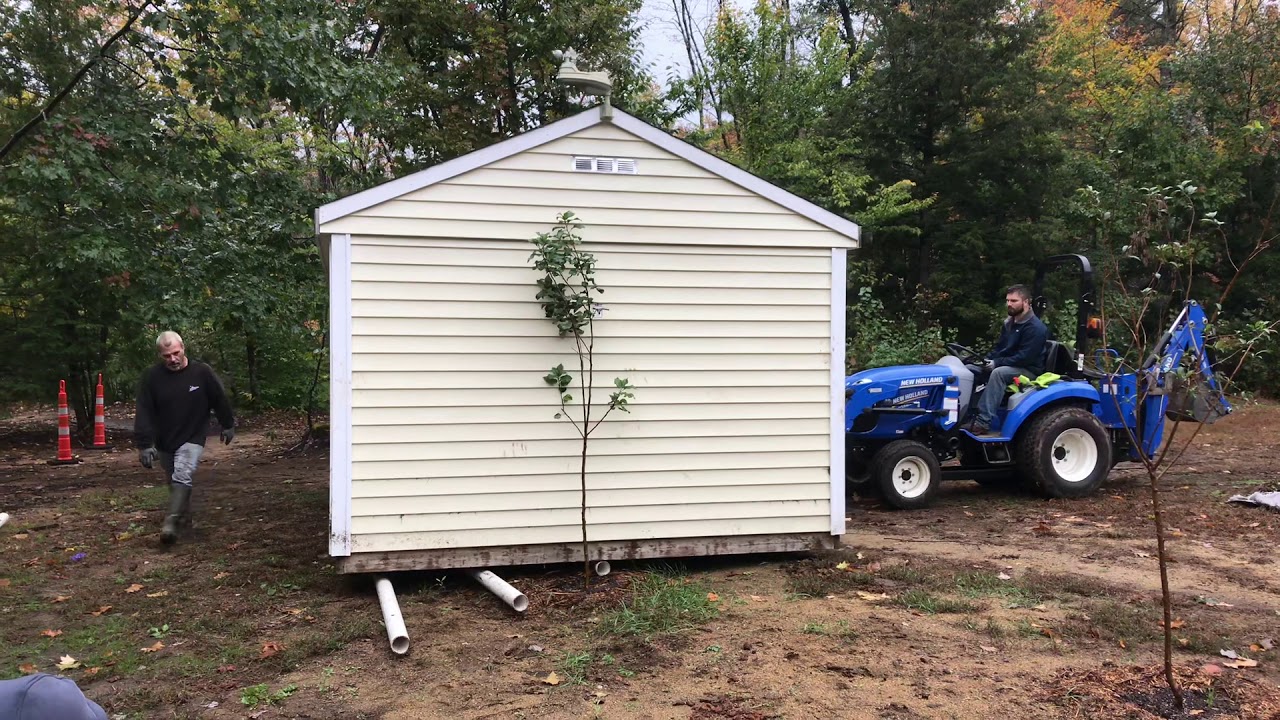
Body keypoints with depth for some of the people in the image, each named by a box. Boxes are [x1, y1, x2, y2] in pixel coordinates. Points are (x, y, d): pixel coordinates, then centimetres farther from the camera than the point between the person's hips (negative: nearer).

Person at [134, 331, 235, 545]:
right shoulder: (151, 377, -10)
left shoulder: (201, 372, -12)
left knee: (182, 476, -21)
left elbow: (220, 399, 1)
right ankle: (184, 516, 36)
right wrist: (144, 445, -16)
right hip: (164, 441, 3)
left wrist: (228, 425, 11)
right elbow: (144, 412, -11)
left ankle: (171, 523, -24)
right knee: (174, 481, 16)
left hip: (192, 439, -3)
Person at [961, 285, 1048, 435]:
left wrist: (997, 363, -25)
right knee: (969, 370, -9)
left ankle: (983, 422, -42)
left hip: (1028, 370, -9)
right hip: (1005, 365, 9)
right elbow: (999, 347, 17)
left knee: (998, 373, -38)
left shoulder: (1036, 328, -17)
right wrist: (988, 360, -4)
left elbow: (1024, 357, -24)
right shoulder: (1009, 323, 11)